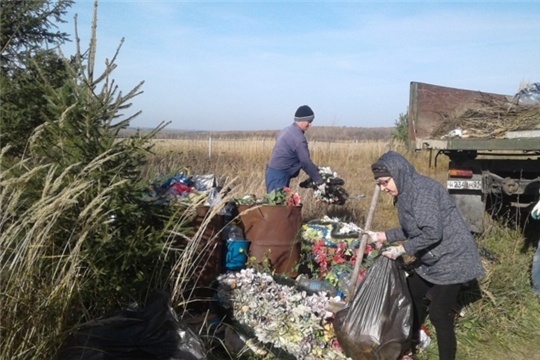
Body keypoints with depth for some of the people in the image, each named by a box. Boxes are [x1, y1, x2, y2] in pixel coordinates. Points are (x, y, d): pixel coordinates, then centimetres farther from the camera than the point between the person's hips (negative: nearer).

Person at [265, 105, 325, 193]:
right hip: (279, 175, -10)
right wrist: (319, 182, -13)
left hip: (273, 172, 10)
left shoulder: (287, 130, 14)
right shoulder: (298, 137, -17)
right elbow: (306, 162, -19)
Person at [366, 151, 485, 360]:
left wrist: (402, 249, -23)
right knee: (412, 292, 23)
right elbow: (411, 229, 13)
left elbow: (432, 233, -30)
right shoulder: (406, 192, 6)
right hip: (431, 259, 11)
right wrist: (384, 236, 5)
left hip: (451, 259, -11)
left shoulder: (421, 189, -25)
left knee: (440, 315, -6)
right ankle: (413, 338, 47)